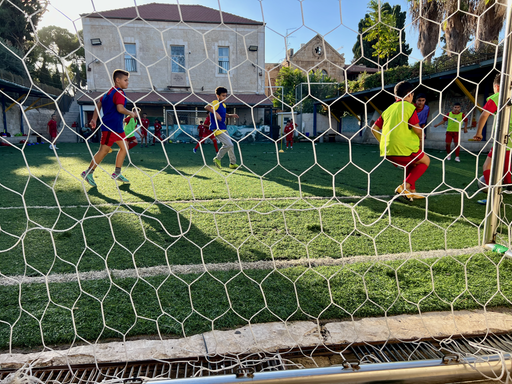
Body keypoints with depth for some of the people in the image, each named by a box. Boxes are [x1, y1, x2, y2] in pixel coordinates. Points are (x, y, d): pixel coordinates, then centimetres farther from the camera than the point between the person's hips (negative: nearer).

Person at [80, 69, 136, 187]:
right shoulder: (119, 92, -12)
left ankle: (117, 173, 15)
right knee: (104, 150, -5)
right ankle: (88, 173, 5)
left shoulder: (110, 91, 17)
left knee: (124, 147, 11)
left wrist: (94, 119, 19)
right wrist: (131, 113, -8)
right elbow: (120, 108, -25)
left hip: (117, 126, 10)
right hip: (110, 126, -10)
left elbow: (99, 103, 20)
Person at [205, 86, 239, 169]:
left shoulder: (224, 105, 15)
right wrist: (215, 113, -35)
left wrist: (232, 115, 15)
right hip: (217, 129, -9)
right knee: (229, 144, -15)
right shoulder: (215, 103, -11)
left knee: (230, 145, 14)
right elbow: (206, 107, -29)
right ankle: (217, 159, 2)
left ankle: (233, 163, 26)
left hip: (224, 129, 9)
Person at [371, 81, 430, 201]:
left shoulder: (388, 110, 18)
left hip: (387, 152, 7)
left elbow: (374, 129, 17)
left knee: (411, 164, 31)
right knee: (425, 161, 17)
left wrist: (383, 143, 24)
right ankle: (404, 186, -2)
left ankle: (411, 191, 25)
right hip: (404, 149, -7)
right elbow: (417, 129, -9)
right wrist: (421, 138, 12)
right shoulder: (409, 107, -2)